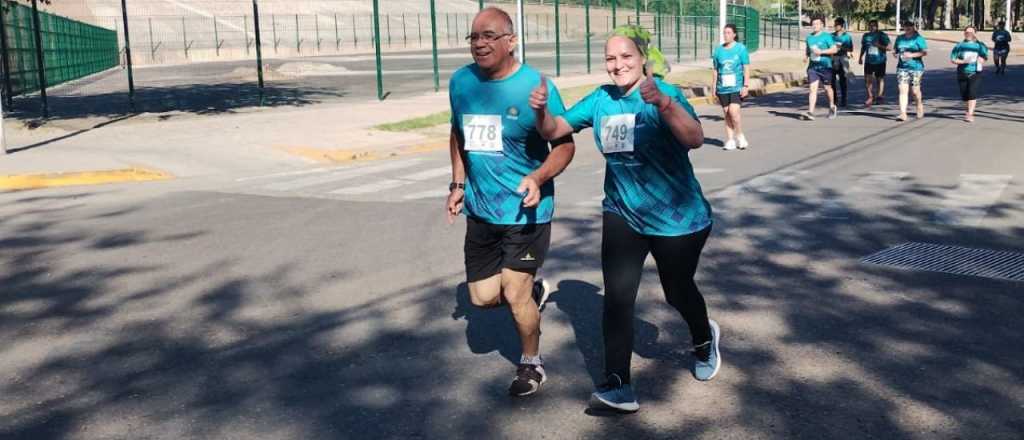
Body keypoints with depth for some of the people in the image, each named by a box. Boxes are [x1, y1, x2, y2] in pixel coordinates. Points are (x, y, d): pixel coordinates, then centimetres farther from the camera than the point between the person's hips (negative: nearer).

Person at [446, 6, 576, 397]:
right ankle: (534, 290, 40)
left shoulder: (535, 86, -16)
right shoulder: (461, 82, 0)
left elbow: (565, 144, -11)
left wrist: (538, 177, -29)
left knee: (515, 295, -2)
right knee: (482, 297, 8)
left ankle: (532, 365, 25)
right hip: (480, 210, 5)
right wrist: (458, 184, 9)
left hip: (526, 211, -5)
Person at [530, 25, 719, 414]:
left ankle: (705, 340, 48)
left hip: (677, 218, -4)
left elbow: (695, 139, -35)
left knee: (677, 291, 15)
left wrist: (662, 103, -51)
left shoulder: (665, 94, -18)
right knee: (617, 297, -8)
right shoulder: (601, 100, -2)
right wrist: (541, 110, -21)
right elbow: (554, 131, 2)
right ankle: (618, 388, -3)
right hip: (622, 215, 4)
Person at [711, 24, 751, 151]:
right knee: (727, 113, 5)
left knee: (733, 111, -16)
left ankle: (740, 137, 3)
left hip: (737, 87, -3)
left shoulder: (741, 48, -1)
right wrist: (714, 88, 9)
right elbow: (715, 70, 12)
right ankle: (730, 140, 12)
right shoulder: (718, 50, 7)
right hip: (723, 88, 3)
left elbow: (746, 68, -1)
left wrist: (746, 86, -8)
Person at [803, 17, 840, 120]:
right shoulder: (809, 37, 11)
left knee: (827, 88, 11)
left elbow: (834, 49, -10)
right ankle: (810, 112, -16)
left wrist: (821, 51, -19)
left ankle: (832, 107, 34)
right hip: (812, 66, 3)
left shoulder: (827, 36, -4)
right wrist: (806, 55, 5)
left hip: (825, 66, -3)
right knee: (813, 89, -8)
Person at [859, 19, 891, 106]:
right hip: (869, 61, 3)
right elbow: (863, 47, 20)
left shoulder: (882, 35, -5)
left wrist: (879, 45, -20)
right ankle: (871, 97, 4)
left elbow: (888, 47, -7)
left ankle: (880, 96, 21)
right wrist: (860, 58, 15)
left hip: (880, 61, -3)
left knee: (880, 79, 8)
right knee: (867, 79, -6)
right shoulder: (866, 36, 8)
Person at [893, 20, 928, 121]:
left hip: (916, 67, -3)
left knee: (915, 90, 5)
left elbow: (925, 52, -7)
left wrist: (912, 55, -19)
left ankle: (920, 107, 34)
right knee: (903, 90, -10)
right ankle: (903, 113, -14)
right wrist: (895, 54, -2)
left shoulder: (918, 38, -1)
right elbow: (895, 50, 22)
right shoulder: (899, 38, 12)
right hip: (902, 67, 3)